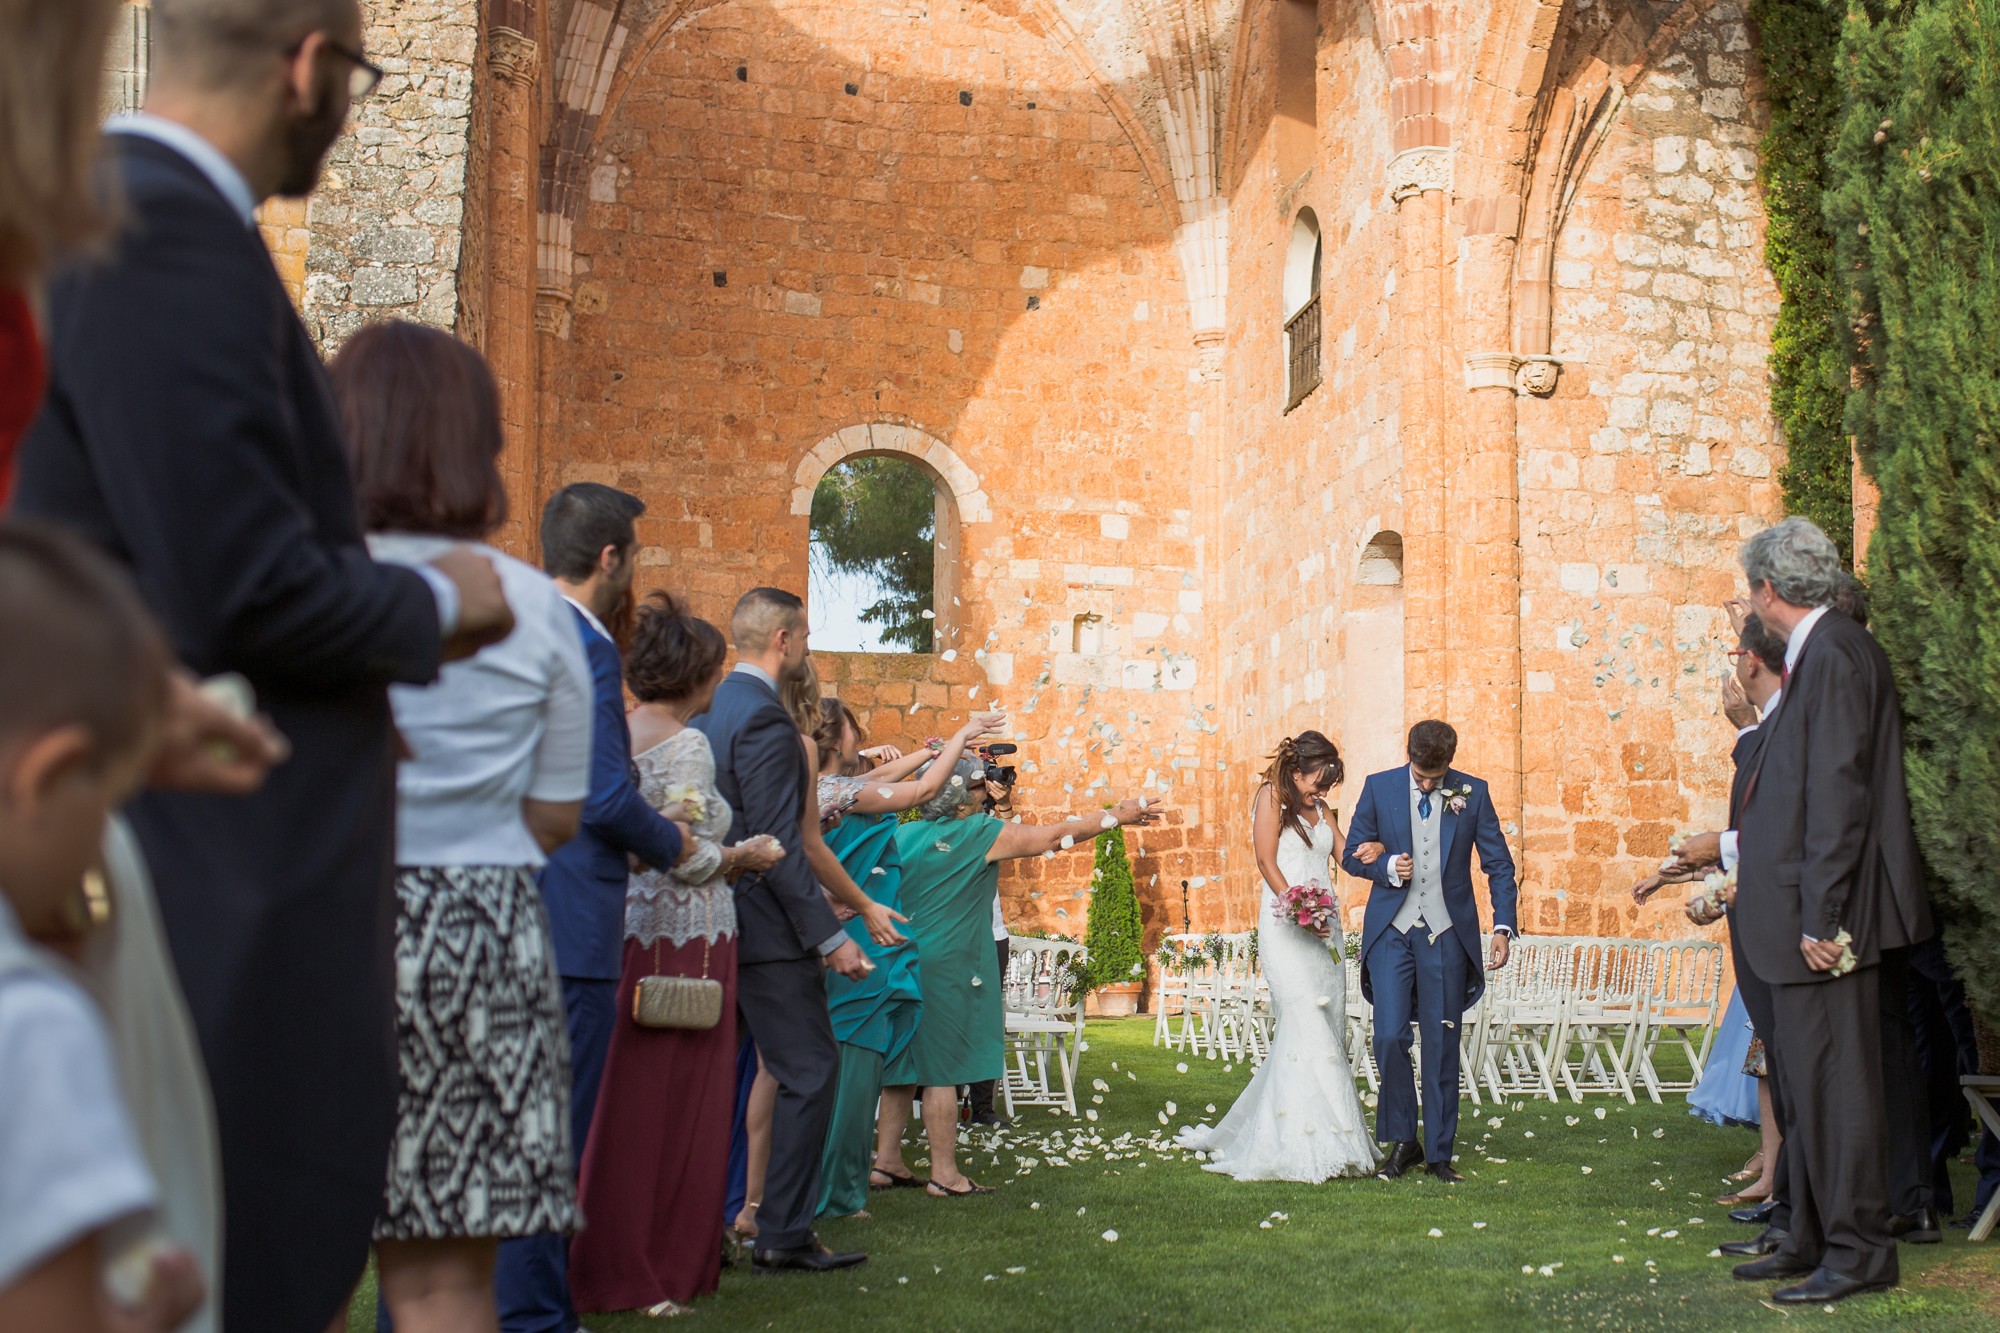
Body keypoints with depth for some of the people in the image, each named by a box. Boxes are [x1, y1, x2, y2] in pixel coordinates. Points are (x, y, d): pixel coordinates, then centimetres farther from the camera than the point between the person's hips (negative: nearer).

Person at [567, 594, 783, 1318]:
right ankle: (658, 1271, 6)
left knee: (617, 1103, 11)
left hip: (622, 931, 7)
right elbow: (687, 858, -19)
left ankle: (603, 1256, 18)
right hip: (684, 939, -7)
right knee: (676, 1109, 0)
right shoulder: (686, 744, -12)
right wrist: (743, 855, 0)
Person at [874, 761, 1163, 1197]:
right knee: (941, 1070, -3)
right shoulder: (977, 833, -8)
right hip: (945, 966, -6)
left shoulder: (902, 835, 6)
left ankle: (887, 1159, 16)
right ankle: (944, 1174, 2)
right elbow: (1054, 835, -2)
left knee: (903, 1064, 13)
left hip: (900, 961, 7)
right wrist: (1118, 816, 6)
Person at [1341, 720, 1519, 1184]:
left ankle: (1438, 1152, 15)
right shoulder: (1379, 787, 0)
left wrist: (1503, 926, -6)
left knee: (1442, 1046, 4)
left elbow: (1499, 864, 5)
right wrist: (1386, 867, -13)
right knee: (1390, 1037, -8)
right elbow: (1352, 854, 8)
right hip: (1392, 931, 0)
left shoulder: (1473, 793, 0)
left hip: (1447, 935, 0)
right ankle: (1402, 1141, 11)